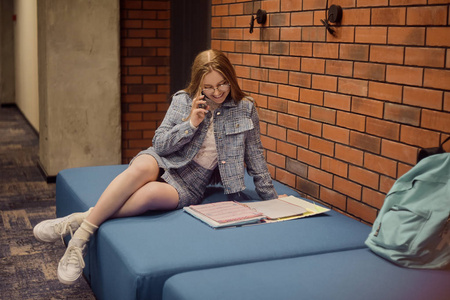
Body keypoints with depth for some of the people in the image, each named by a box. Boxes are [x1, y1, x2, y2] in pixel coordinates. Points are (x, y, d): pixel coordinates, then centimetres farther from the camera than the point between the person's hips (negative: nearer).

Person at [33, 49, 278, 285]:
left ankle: (81, 220, -26)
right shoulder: (183, 101, 2)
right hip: (164, 163, 1)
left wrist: (273, 201, 7)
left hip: (190, 186, -1)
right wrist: (191, 124, -13)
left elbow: (255, 159, 7)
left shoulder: (245, 109, 0)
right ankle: (80, 237, -35)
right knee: (141, 168, -37)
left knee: (152, 193, -36)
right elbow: (159, 144, 0)